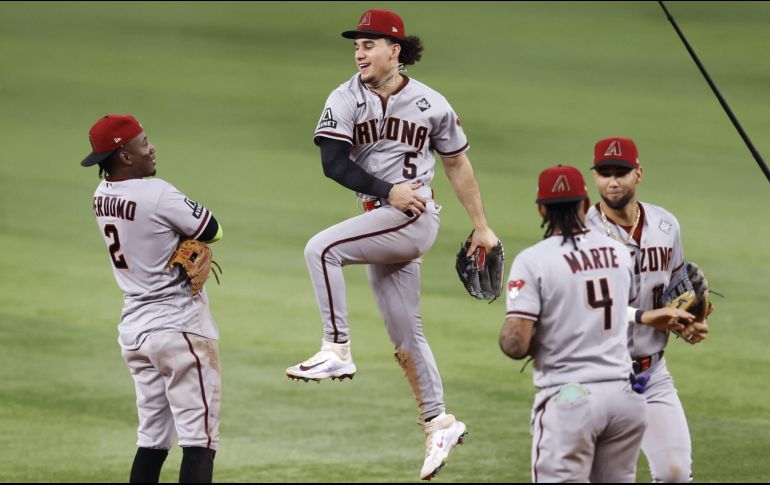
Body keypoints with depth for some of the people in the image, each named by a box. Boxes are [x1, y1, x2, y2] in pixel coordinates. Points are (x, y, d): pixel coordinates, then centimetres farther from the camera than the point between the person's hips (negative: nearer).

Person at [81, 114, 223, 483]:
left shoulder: (102, 196, 6)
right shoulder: (157, 195, -18)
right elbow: (212, 231, -8)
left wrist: (186, 243, -5)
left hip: (133, 326, 8)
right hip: (179, 326, -8)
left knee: (152, 439, 16)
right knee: (199, 440, -8)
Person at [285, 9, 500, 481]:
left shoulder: (431, 105, -2)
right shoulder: (346, 100, 1)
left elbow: (458, 164, 8)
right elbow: (333, 162, -10)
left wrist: (482, 227, 10)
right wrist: (389, 190, -19)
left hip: (415, 216, -5)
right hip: (379, 220, 5)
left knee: (321, 248, -25)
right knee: (405, 335, 9)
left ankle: (338, 351, -22)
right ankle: (439, 423, 21)